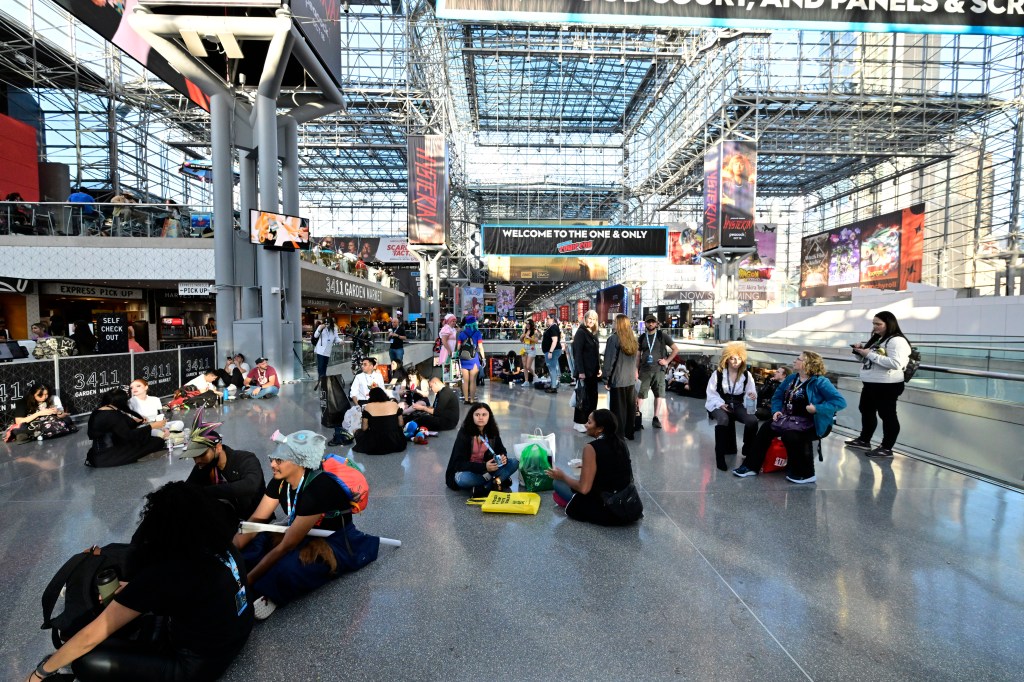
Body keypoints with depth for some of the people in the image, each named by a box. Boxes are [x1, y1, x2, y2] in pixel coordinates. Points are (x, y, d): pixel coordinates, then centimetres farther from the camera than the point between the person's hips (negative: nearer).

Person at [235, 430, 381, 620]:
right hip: (304, 536, 8)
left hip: (337, 543, -7)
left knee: (286, 569, -34)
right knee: (253, 543, -14)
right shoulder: (280, 482, -8)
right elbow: (256, 520, -5)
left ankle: (270, 595, -9)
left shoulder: (318, 488, -32)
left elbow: (287, 545, -28)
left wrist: (248, 581, -26)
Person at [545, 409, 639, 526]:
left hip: (606, 510, -7)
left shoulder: (591, 448, -19)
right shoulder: (620, 442, 2)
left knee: (558, 483, 5)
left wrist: (562, 476, -3)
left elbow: (584, 488, -19)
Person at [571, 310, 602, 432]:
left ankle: (589, 420, 19)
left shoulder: (593, 334, 14)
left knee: (593, 396, 10)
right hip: (584, 371, -8)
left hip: (593, 371, 8)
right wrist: (580, 371, -21)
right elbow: (577, 353, -16)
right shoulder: (581, 332, -10)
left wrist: (599, 368, 12)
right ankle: (578, 422, 9)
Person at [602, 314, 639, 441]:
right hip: (631, 379, 6)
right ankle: (629, 433, 25)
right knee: (630, 407, 14)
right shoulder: (633, 339, 7)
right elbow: (635, 360, 13)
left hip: (617, 379, -6)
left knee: (618, 409, 2)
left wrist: (606, 379, -7)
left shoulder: (614, 338, -13)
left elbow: (609, 360, -12)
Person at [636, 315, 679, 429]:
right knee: (641, 394, -1)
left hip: (658, 369, -1)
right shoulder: (642, 337, 10)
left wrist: (667, 361, -2)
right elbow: (638, 355, 12)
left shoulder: (662, 335, 3)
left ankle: (656, 418, 9)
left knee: (659, 394, 1)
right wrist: (636, 370, 4)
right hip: (644, 370, 1)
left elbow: (676, 349, 6)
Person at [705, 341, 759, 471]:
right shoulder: (718, 373, -4)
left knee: (752, 420, -28)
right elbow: (711, 393, -2)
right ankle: (720, 455, -28)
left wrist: (752, 397, -23)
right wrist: (721, 404, -16)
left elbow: (751, 393, 1)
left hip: (738, 405, 3)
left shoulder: (747, 375, 3)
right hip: (720, 404, -3)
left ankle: (748, 451, -3)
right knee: (723, 420, -37)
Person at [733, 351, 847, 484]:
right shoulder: (791, 378, 8)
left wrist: (817, 408, -28)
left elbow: (840, 401, -22)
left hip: (813, 423, -8)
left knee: (790, 435, -31)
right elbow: (777, 396, 18)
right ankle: (751, 466, -3)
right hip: (790, 418, 8)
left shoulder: (820, 382, -15)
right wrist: (776, 410, 1)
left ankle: (806, 474, -12)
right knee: (766, 428, -6)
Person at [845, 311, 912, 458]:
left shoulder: (897, 341, -17)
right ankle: (864, 440, 33)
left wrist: (870, 354, -26)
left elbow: (896, 363, -30)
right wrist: (861, 350, 3)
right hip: (870, 384, 10)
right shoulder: (876, 339, 13)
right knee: (866, 411, 19)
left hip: (887, 386, -10)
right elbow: (868, 359, 24)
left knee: (887, 415, 1)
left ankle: (886, 448, 11)